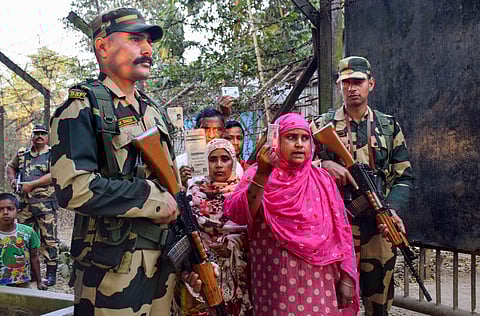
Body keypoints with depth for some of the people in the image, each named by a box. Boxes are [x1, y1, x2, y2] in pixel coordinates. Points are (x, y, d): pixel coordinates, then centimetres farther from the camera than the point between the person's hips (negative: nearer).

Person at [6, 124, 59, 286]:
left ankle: (51, 273, 4)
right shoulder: (22, 154, 14)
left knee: (48, 239, -2)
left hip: (45, 204, -5)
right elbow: (10, 166, 29)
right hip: (24, 204, 6)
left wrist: (31, 184, -17)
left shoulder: (53, 155, -3)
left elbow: (55, 175, -16)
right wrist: (13, 180, 8)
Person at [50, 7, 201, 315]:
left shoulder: (156, 111, 14)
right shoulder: (84, 107, -9)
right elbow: (75, 188, -23)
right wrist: (154, 199, -16)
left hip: (166, 263, 7)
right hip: (113, 269, -6)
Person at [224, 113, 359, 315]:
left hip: (318, 279, 3)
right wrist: (262, 175, -26)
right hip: (276, 279, -2)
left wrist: (346, 278, 3)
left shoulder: (322, 179, 7)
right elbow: (236, 214, -17)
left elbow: (340, 231, 7)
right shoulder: (257, 175, -1)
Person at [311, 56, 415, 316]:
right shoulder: (322, 125, 5)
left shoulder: (390, 126, 10)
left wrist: (393, 209, -10)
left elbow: (404, 177, 7)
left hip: (379, 224, 2)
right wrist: (324, 164, -20)